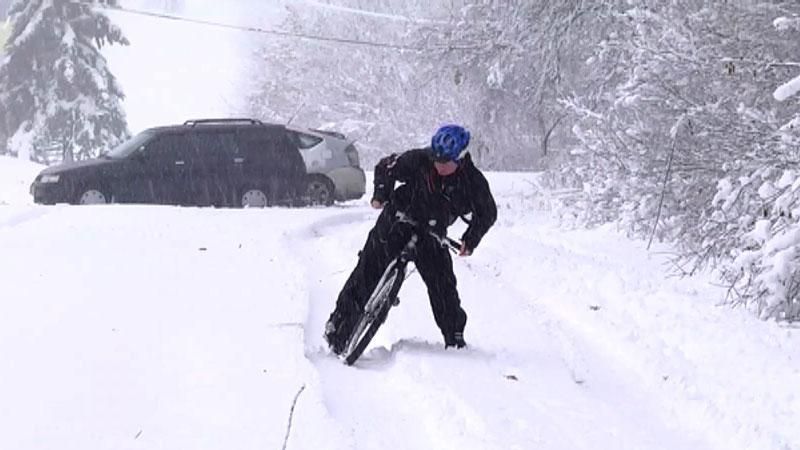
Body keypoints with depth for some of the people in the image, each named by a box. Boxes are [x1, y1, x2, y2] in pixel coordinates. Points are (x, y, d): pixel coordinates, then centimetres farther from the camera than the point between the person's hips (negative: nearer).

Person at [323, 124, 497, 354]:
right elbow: (386, 167, -2)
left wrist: (471, 239, -11)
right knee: (366, 275, -3)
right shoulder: (419, 160, -19)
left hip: (430, 234, 1)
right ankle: (338, 326, 8)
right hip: (396, 224, -1)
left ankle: (455, 338, 8)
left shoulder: (472, 180, -16)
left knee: (443, 285, -8)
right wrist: (381, 193, -15)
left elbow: (487, 213, 0)